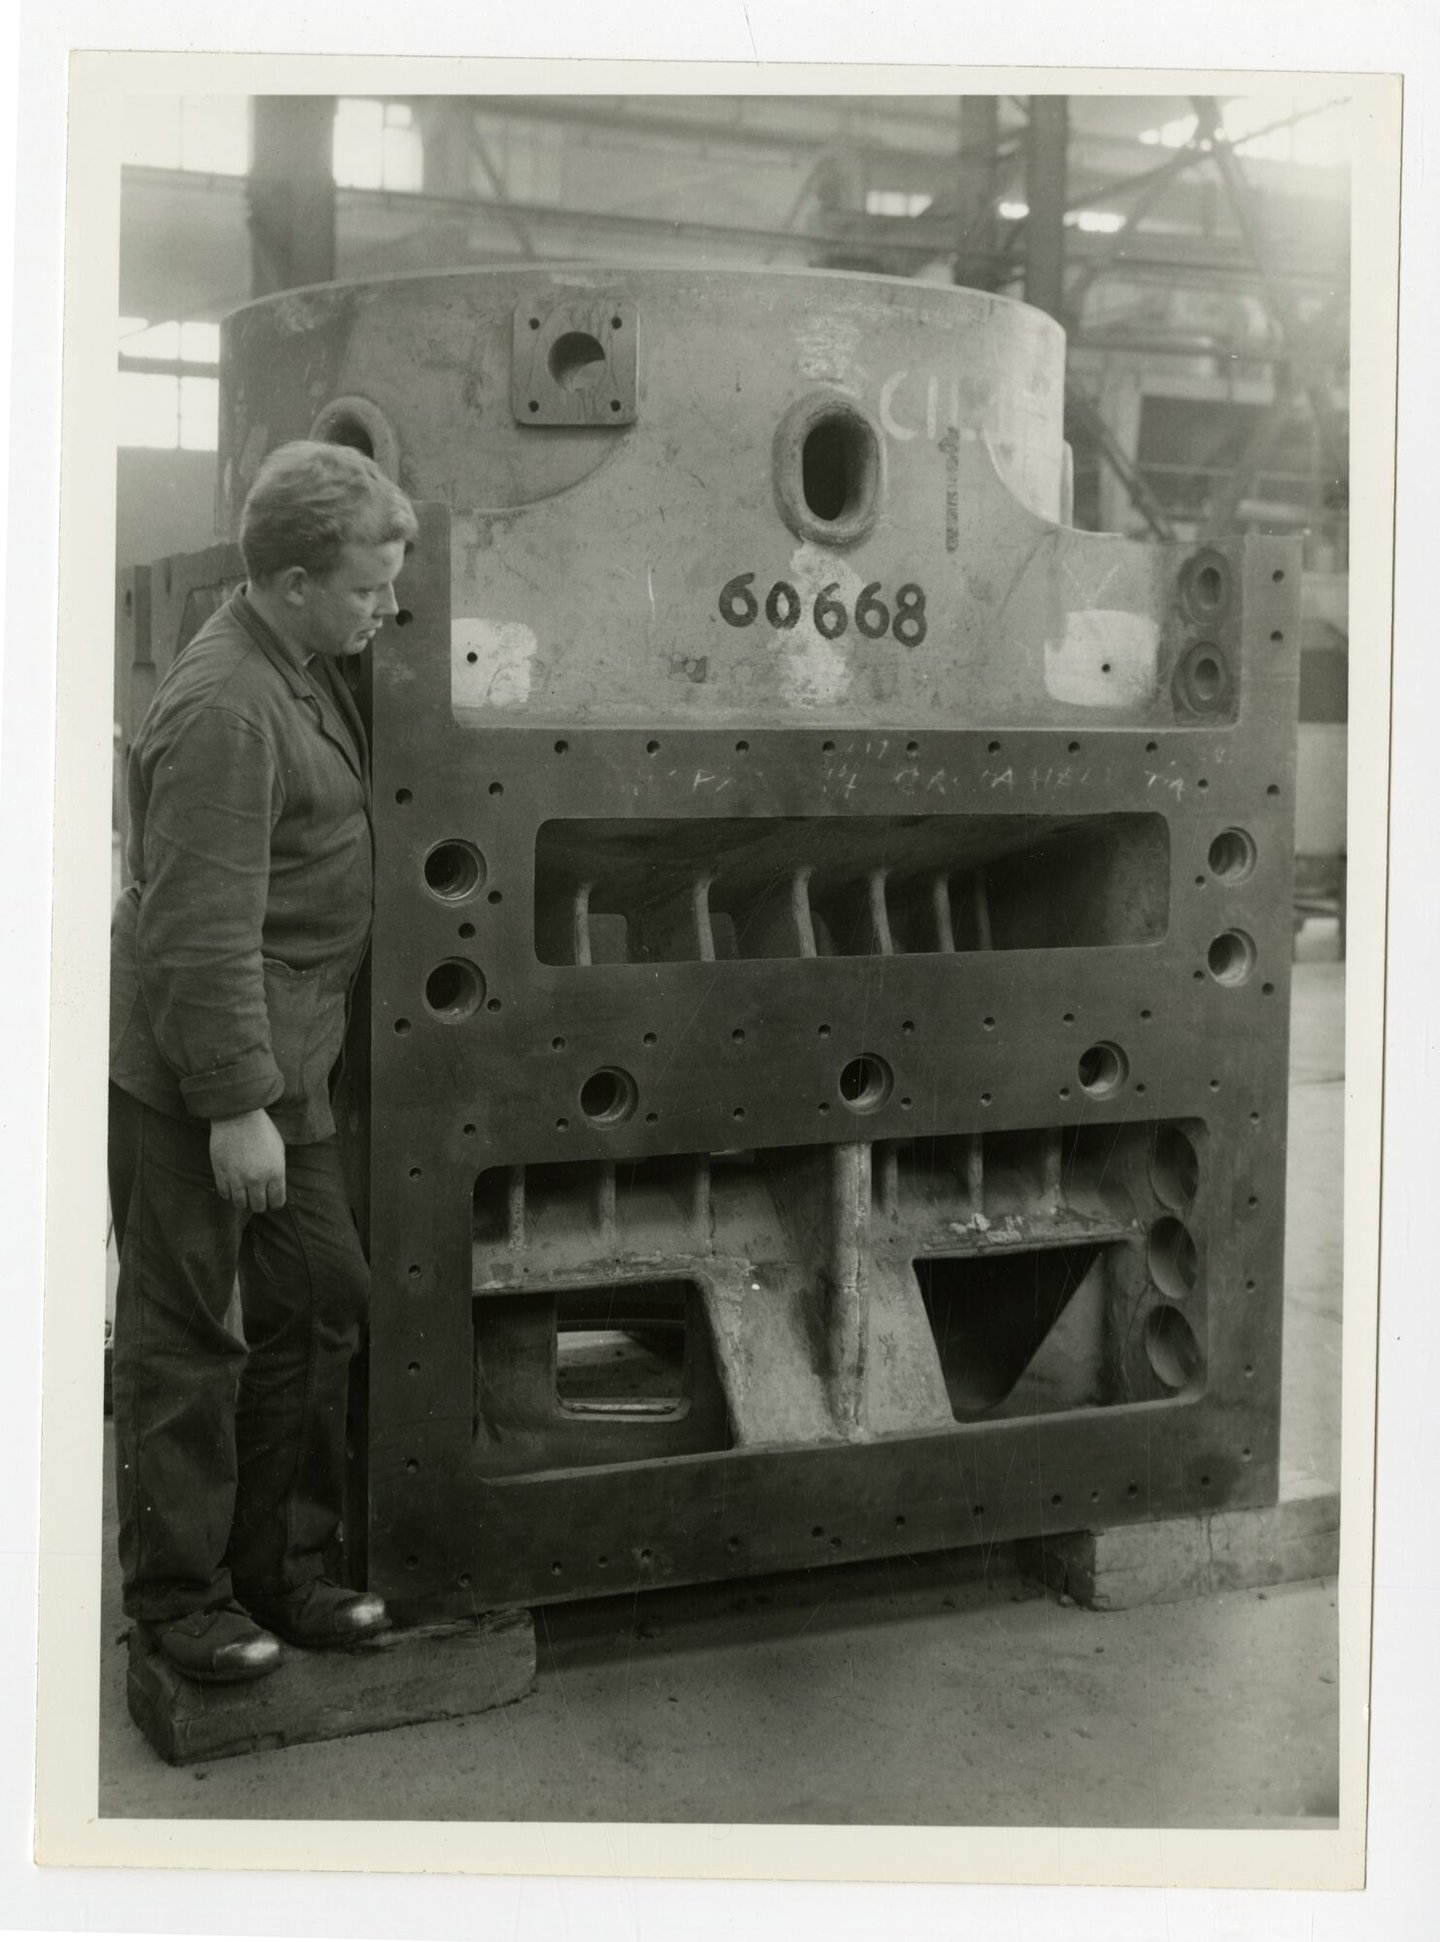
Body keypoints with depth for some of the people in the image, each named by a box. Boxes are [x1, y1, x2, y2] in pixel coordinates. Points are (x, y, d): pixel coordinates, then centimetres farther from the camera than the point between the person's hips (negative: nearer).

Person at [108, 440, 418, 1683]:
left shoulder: (310, 672, 9)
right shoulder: (224, 709, -22)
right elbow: (205, 930, -24)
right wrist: (235, 1106, -22)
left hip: (285, 1065, 10)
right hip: (191, 1080, -9)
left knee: (320, 1304, 15)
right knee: (189, 1336, 4)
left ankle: (280, 1567, 29)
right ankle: (179, 1595, 19)